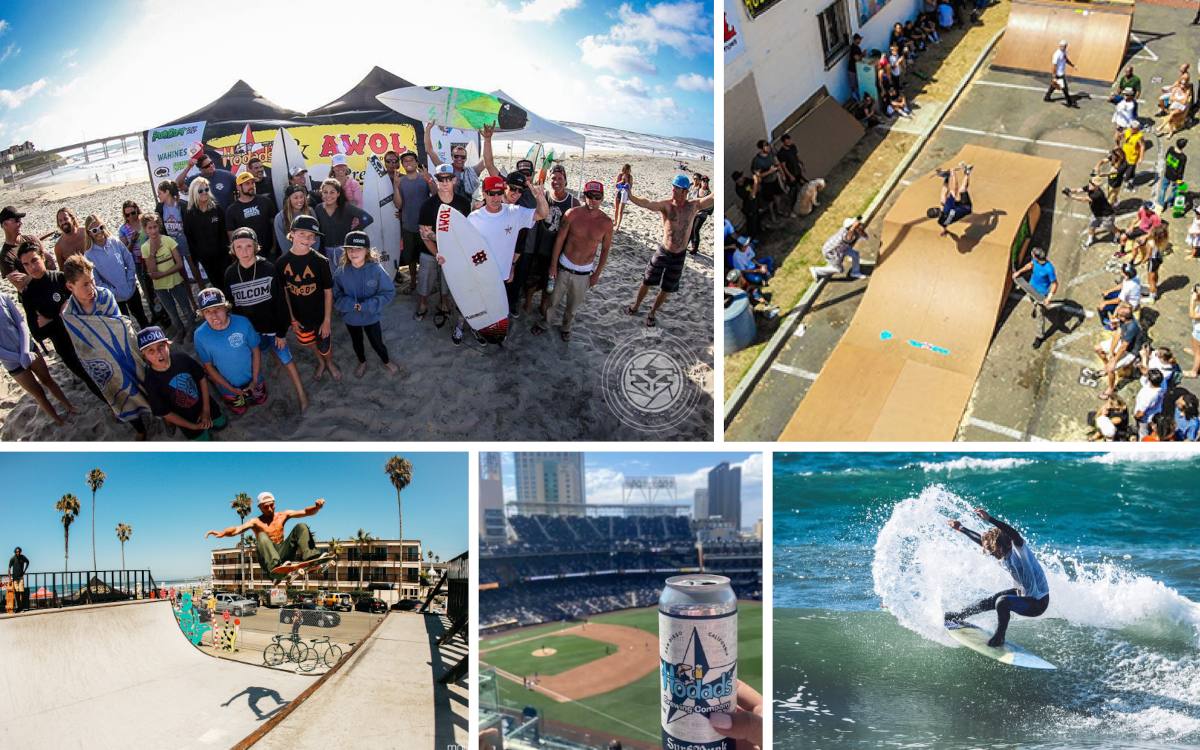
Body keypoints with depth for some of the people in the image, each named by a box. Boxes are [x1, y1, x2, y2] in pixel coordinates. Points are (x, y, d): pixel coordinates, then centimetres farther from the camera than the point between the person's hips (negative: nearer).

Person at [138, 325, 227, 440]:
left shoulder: (182, 358, -24)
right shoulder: (152, 382, -30)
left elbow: (202, 378, -8)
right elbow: (164, 413, -19)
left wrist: (206, 409, -9)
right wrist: (193, 426, -12)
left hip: (205, 404, 2)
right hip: (187, 419, -2)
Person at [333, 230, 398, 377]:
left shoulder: (376, 270, -24)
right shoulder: (341, 272, -19)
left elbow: (389, 293, -21)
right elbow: (335, 295, -12)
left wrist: (366, 306, -27)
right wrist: (353, 305, -28)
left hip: (371, 316, -2)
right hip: (350, 317, 2)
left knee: (377, 342, 17)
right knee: (356, 342, 26)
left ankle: (386, 361, 48)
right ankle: (362, 362, 55)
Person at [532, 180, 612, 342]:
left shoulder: (606, 222, -13)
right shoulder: (572, 214, -15)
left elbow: (605, 250, -1)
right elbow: (559, 239, -6)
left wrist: (597, 274, 1)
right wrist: (553, 265, -4)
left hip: (584, 272, 1)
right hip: (564, 267, -1)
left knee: (573, 304, 19)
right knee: (554, 299, 16)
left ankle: (565, 326, 45)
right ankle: (547, 322, 42)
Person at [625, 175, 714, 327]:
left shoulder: (694, 206, -6)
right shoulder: (666, 205, -14)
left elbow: (712, 198, -15)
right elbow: (647, 204, -30)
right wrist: (630, 196, -47)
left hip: (679, 256, 2)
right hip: (663, 252, -1)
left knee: (666, 290, 14)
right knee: (647, 282, 13)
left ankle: (652, 313, 36)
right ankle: (636, 306, 38)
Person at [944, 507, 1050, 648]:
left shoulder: (1019, 549, -26)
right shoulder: (1003, 557, -3)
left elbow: (1014, 534, -47)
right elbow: (981, 540, 12)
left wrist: (989, 519, -55)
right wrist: (960, 529, 20)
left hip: (1038, 603, -9)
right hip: (1023, 594, 9)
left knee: (1002, 601, -28)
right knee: (990, 601, 14)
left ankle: (999, 637, -7)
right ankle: (959, 615, 35)